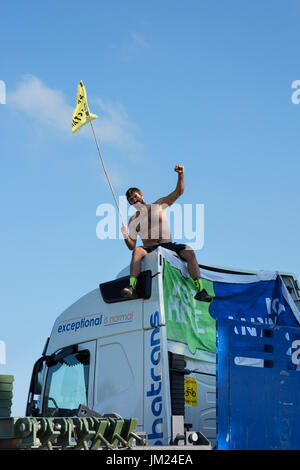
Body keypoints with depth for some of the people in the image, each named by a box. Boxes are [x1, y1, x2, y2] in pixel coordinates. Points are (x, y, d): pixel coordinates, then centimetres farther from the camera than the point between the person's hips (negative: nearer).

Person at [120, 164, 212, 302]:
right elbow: (131, 246, 9)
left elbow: (178, 192, 4)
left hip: (168, 246, 1)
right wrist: (126, 236, -13)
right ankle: (132, 287, -49)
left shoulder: (159, 205, 13)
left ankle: (200, 291, -32)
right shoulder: (133, 220, 13)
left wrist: (181, 175, -13)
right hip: (149, 249, 0)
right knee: (137, 251, -35)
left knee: (189, 252, -28)